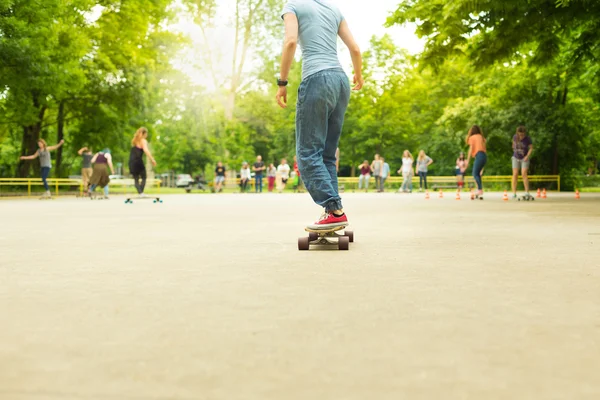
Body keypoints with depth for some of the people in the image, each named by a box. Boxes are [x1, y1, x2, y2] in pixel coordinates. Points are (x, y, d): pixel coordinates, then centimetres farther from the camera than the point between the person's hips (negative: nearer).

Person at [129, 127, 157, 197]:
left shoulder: (134, 140, 19)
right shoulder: (143, 141, -3)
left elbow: (134, 151, 16)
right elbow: (146, 150, -19)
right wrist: (152, 159, -25)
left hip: (131, 161, 6)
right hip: (138, 161, -6)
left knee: (136, 178, 6)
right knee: (143, 177, 5)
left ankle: (140, 192, -11)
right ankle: (141, 192, -11)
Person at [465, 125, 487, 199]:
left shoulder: (472, 137, 9)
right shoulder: (481, 137, 25)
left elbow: (471, 149, -1)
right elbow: (484, 148, 18)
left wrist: (468, 160, -1)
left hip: (479, 155, -7)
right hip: (484, 156, 7)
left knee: (475, 174, -10)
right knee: (477, 173, 15)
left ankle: (481, 192, -23)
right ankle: (479, 190, 8)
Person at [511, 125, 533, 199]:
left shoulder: (527, 138, -16)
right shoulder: (515, 137, -9)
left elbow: (531, 148, -7)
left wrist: (527, 156, -19)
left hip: (524, 159, -2)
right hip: (516, 158, 2)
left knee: (524, 174, -13)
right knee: (515, 174, -4)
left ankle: (527, 192, -7)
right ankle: (514, 193, -3)